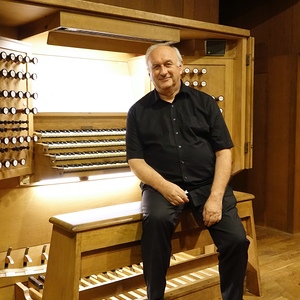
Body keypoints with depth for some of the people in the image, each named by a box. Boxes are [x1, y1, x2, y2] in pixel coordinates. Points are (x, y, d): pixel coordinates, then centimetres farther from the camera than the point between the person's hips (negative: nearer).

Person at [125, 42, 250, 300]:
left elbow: (223, 151, 2)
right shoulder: (139, 111, 7)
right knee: (156, 219, -33)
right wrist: (164, 186, -17)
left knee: (237, 240, -18)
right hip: (162, 185, -1)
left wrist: (216, 197, -12)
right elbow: (136, 160, 1)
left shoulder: (204, 102, 8)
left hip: (207, 183, 1)